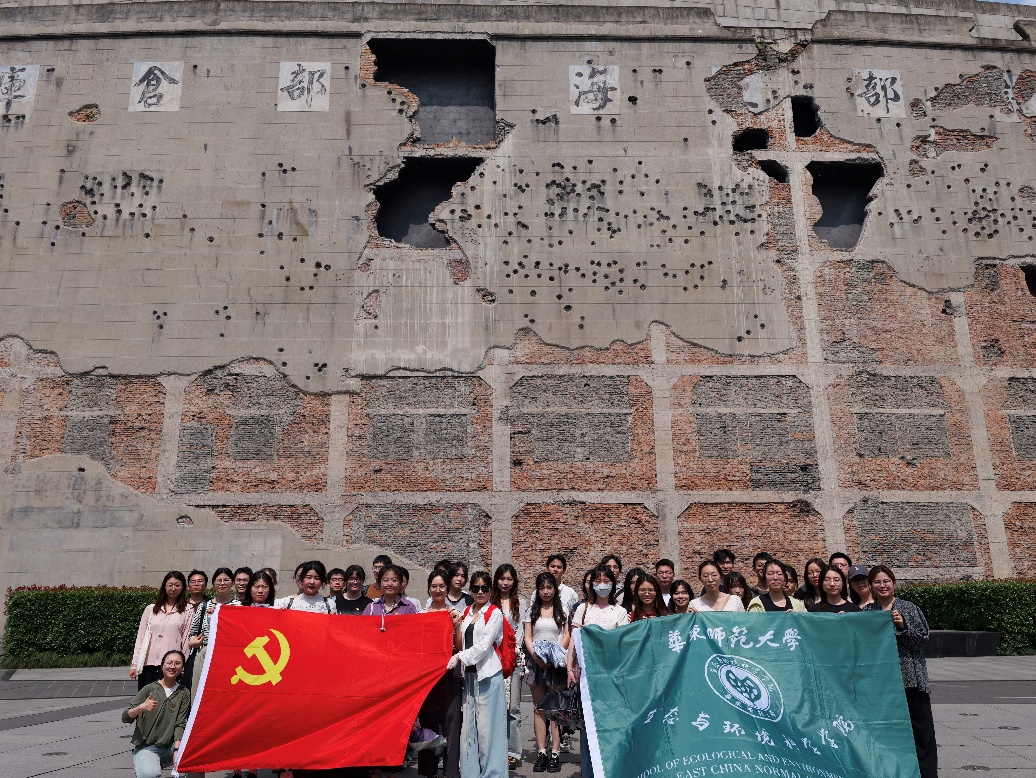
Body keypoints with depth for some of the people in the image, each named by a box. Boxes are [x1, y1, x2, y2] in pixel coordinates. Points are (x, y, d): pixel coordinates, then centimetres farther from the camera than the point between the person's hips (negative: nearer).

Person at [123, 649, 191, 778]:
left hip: (169, 747, 3)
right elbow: (125, 718, -2)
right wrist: (141, 708, -23)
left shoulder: (184, 694, 4)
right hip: (145, 747, -2)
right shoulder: (150, 689, -1)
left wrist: (177, 750, -18)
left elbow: (180, 724, -3)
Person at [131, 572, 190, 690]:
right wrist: (135, 665, 9)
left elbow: (187, 640, 3)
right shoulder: (151, 609, 13)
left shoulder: (187, 612, 4)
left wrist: (183, 668, 0)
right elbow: (140, 638, 13)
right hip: (147, 665, 3)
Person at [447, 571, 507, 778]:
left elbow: (483, 646, -12)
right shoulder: (467, 613, 12)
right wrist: (456, 627, -4)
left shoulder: (494, 614, -4)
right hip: (470, 673, 6)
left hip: (488, 674, -5)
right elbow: (461, 645, 11)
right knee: (468, 724, 8)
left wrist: (460, 657, -12)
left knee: (486, 724, -3)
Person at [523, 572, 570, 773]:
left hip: (556, 662, -2)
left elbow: (566, 636, 1)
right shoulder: (532, 611, 10)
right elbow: (528, 638, 6)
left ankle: (555, 753, -1)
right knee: (539, 709, 3)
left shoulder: (562, 610, 6)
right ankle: (541, 753, 5)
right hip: (536, 662, 2)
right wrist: (536, 657, -10)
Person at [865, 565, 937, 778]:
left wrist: (903, 625, -15)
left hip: (910, 676, -2)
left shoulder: (909, 608, 3)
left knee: (919, 725, 0)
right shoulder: (867, 612, 8)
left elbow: (924, 638, -2)